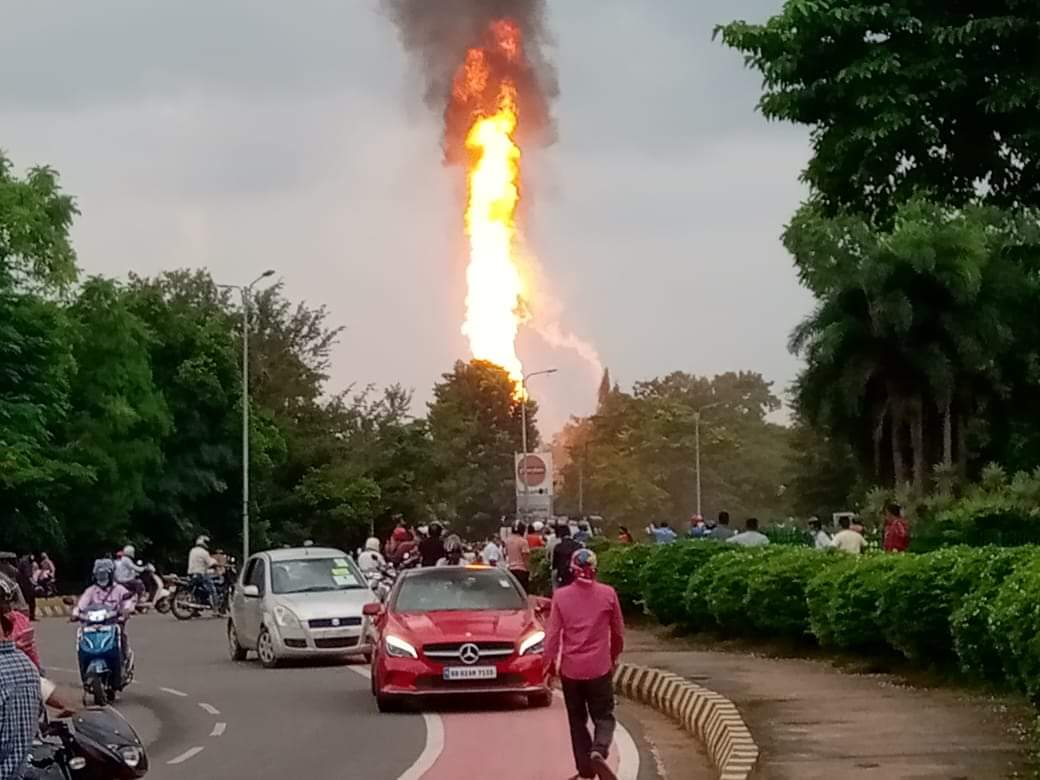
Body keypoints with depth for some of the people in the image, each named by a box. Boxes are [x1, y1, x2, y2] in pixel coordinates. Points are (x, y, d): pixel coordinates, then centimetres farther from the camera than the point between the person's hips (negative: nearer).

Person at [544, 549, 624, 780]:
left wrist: (549, 663, 6)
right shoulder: (608, 594, -4)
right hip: (599, 667, -1)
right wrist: (614, 656, 23)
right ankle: (599, 751, -20)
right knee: (604, 716, 7)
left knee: (577, 719, 14)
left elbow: (553, 633, -5)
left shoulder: (561, 596, -5)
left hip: (570, 668, 1)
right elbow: (618, 631, 6)